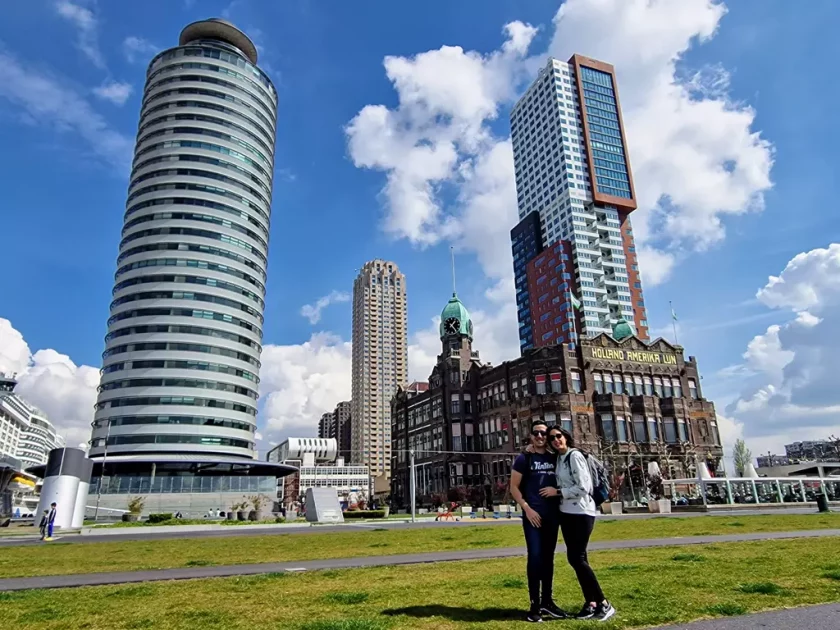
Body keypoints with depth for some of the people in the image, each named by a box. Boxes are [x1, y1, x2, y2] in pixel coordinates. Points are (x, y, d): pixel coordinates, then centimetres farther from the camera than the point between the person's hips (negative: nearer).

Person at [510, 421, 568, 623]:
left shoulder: (554, 459, 10)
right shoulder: (523, 459, -2)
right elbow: (514, 487, -4)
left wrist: (558, 491, -2)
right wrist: (527, 508, -14)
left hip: (552, 515, 5)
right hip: (532, 515, -5)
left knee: (548, 558, 11)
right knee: (535, 557, -7)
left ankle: (547, 601, 22)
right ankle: (535, 605, 2)